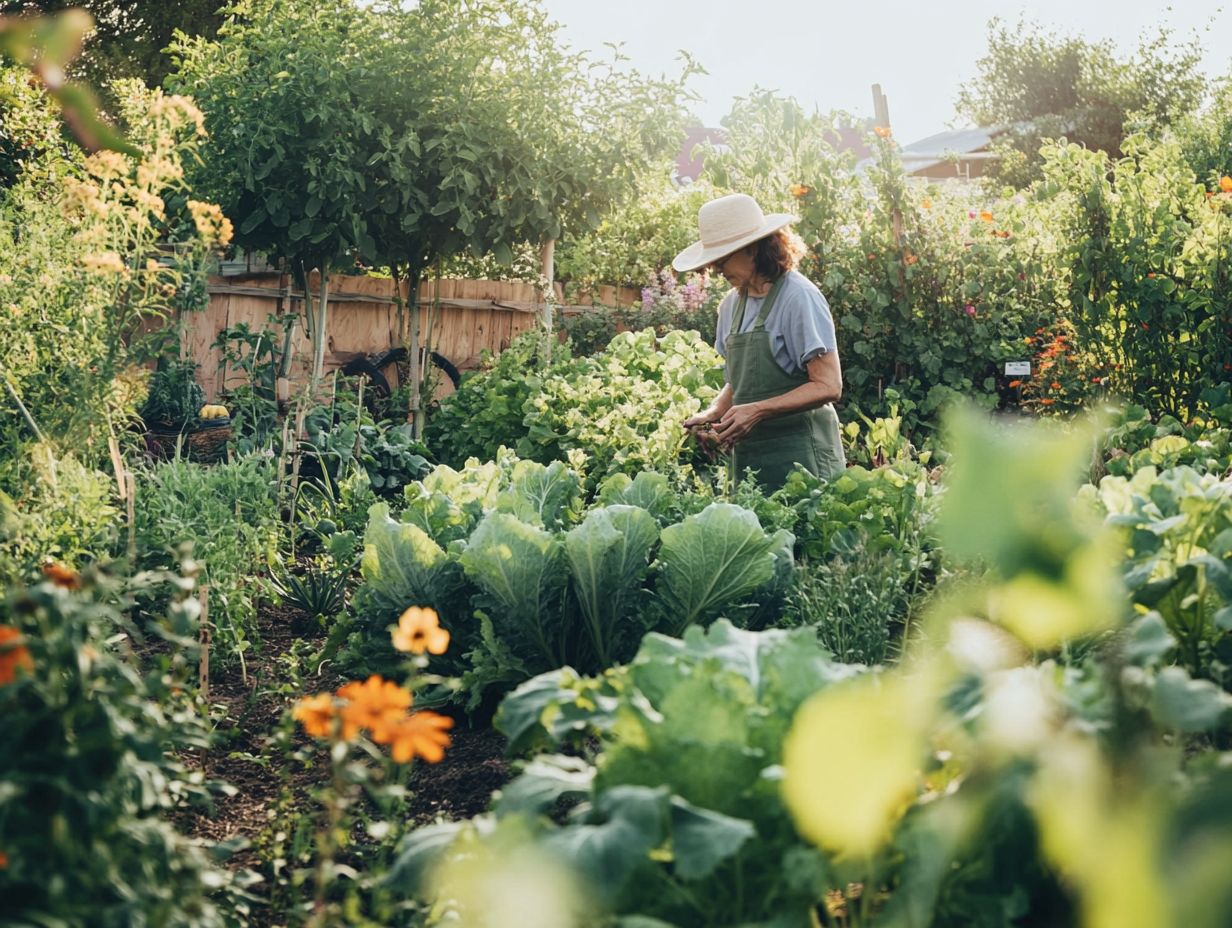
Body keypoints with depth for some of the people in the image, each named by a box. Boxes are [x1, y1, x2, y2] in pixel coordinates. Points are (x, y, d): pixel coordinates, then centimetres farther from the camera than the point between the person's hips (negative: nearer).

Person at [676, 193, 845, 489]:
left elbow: (828, 386, -14)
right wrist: (714, 413, 0)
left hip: (798, 454, -6)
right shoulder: (732, 304, 11)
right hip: (747, 453, 6)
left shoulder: (799, 297, -11)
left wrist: (758, 410, -22)